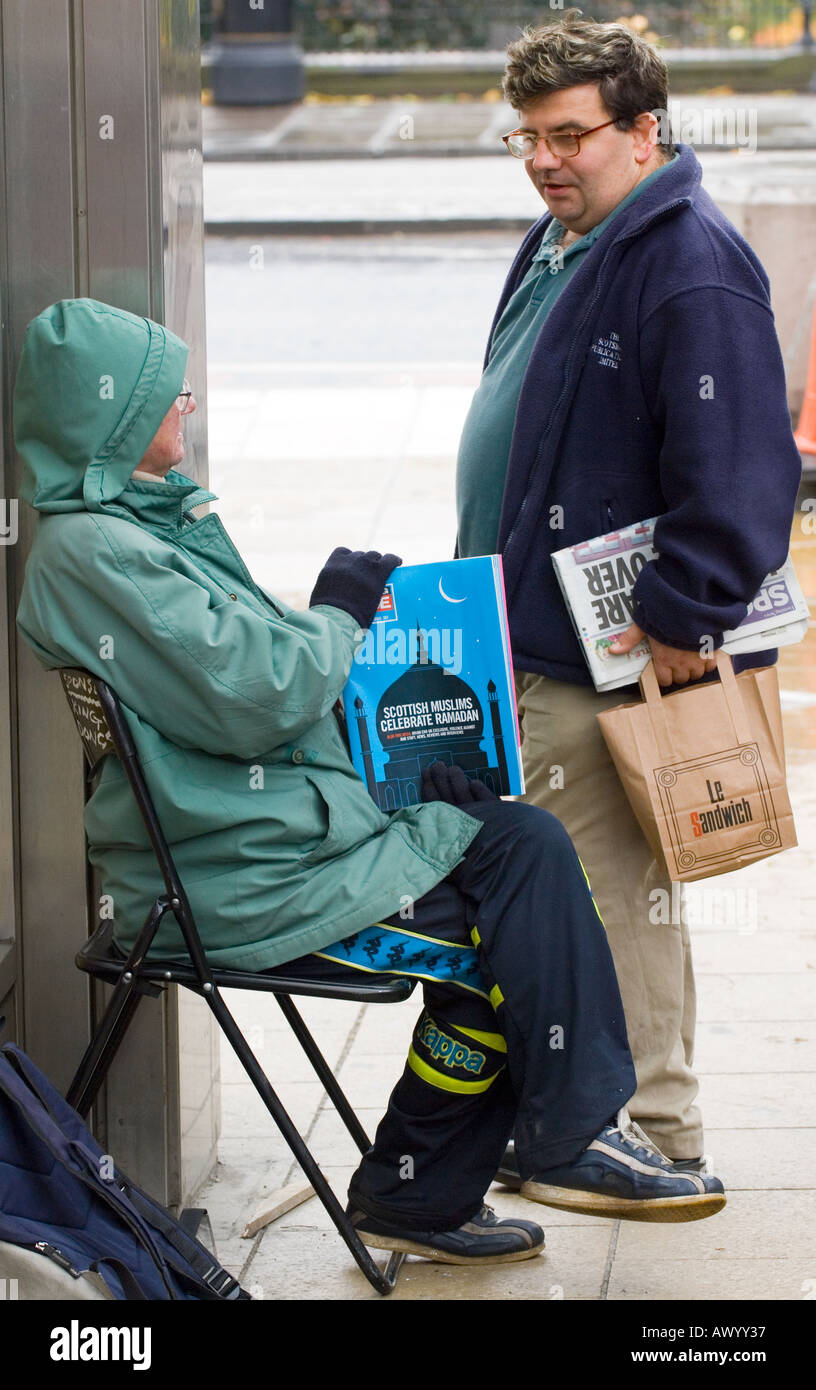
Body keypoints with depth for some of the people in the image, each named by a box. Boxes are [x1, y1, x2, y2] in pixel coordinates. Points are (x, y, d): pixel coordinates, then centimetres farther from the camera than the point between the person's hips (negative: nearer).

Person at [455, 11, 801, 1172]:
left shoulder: (694, 268, -17)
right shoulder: (557, 247, 15)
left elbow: (735, 466, -22)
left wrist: (684, 616, -22)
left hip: (613, 655, -10)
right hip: (527, 640, 10)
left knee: (612, 891, -4)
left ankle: (655, 1136, 6)